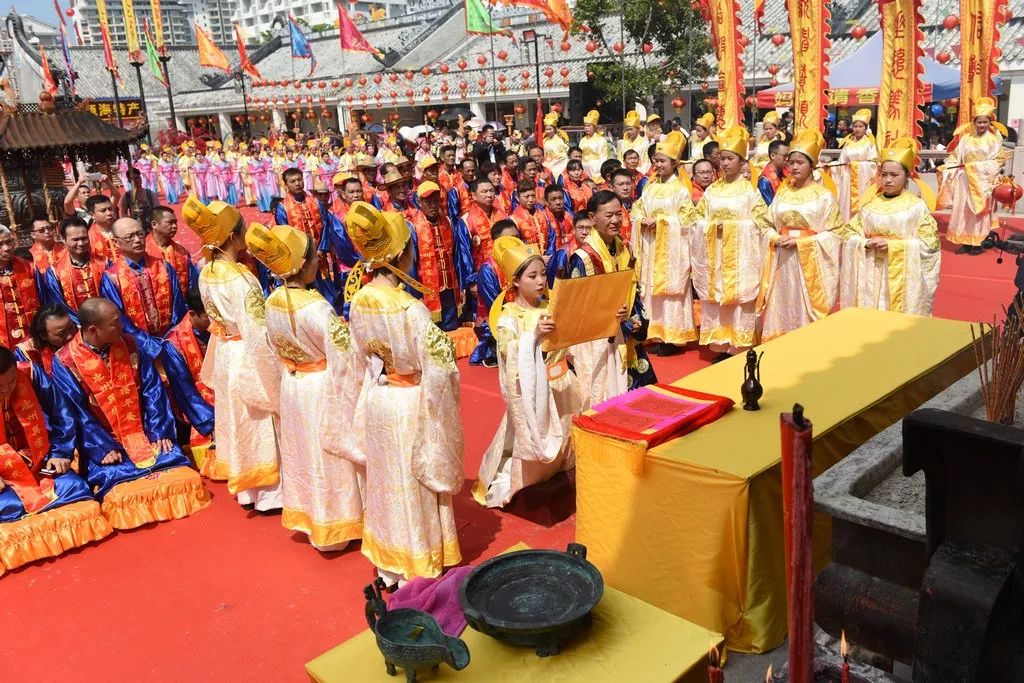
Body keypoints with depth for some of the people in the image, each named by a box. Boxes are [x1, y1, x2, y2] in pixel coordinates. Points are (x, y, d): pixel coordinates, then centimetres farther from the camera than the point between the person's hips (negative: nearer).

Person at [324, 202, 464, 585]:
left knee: (386, 484, 20)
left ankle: (389, 566, 36)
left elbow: (356, 358, 6)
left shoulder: (359, 300, -6)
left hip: (375, 399, 6)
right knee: (414, 489, 10)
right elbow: (437, 366, -21)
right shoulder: (410, 308, -26)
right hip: (410, 403, -6)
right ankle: (418, 571, 26)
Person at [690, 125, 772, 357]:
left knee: (739, 295, -4)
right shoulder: (712, 190, 11)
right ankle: (720, 345, 12)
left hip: (739, 254, -4)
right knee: (715, 296, 4)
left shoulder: (750, 190, 0)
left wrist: (732, 226, -13)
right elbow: (698, 218, 13)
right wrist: (713, 225, -7)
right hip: (713, 253, 4)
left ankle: (739, 347, 2)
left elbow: (761, 221, -3)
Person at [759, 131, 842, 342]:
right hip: (783, 262, 4)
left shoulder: (824, 196, -4)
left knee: (807, 310, -2)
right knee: (781, 307, 5)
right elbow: (770, 226, 14)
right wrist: (777, 239, -8)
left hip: (810, 263, -4)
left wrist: (800, 242, -15)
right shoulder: (782, 194, 10)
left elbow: (833, 234, -5)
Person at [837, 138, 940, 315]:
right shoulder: (871, 205, 7)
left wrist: (894, 245, -16)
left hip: (903, 275, -3)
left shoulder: (917, 206, -3)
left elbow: (930, 243, -7)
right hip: (872, 274, 3)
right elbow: (848, 233, 8)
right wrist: (866, 244, -12)